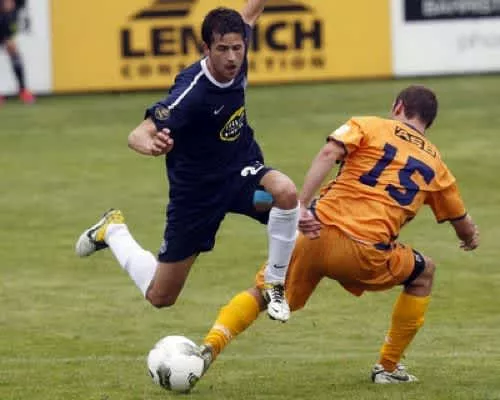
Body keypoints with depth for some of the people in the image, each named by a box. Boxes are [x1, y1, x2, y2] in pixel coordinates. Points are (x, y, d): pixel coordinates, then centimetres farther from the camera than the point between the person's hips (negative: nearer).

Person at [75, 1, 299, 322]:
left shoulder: (236, 58, -13)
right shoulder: (192, 92, -31)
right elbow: (138, 134, -38)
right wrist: (150, 144, -60)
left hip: (239, 173, 4)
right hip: (197, 192, -4)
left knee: (285, 191, -33)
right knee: (159, 297, 8)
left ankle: (274, 285, -11)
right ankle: (113, 232, 37)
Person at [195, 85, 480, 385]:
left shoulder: (368, 126, 15)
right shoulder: (435, 164, 20)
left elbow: (329, 152, -7)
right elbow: (464, 226, 30)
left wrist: (302, 205, -15)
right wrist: (470, 239, 54)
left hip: (317, 234, 1)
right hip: (367, 255, -1)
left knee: (261, 294, 19)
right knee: (425, 273, 28)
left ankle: (209, 348, -5)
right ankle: (388, 367, 27)